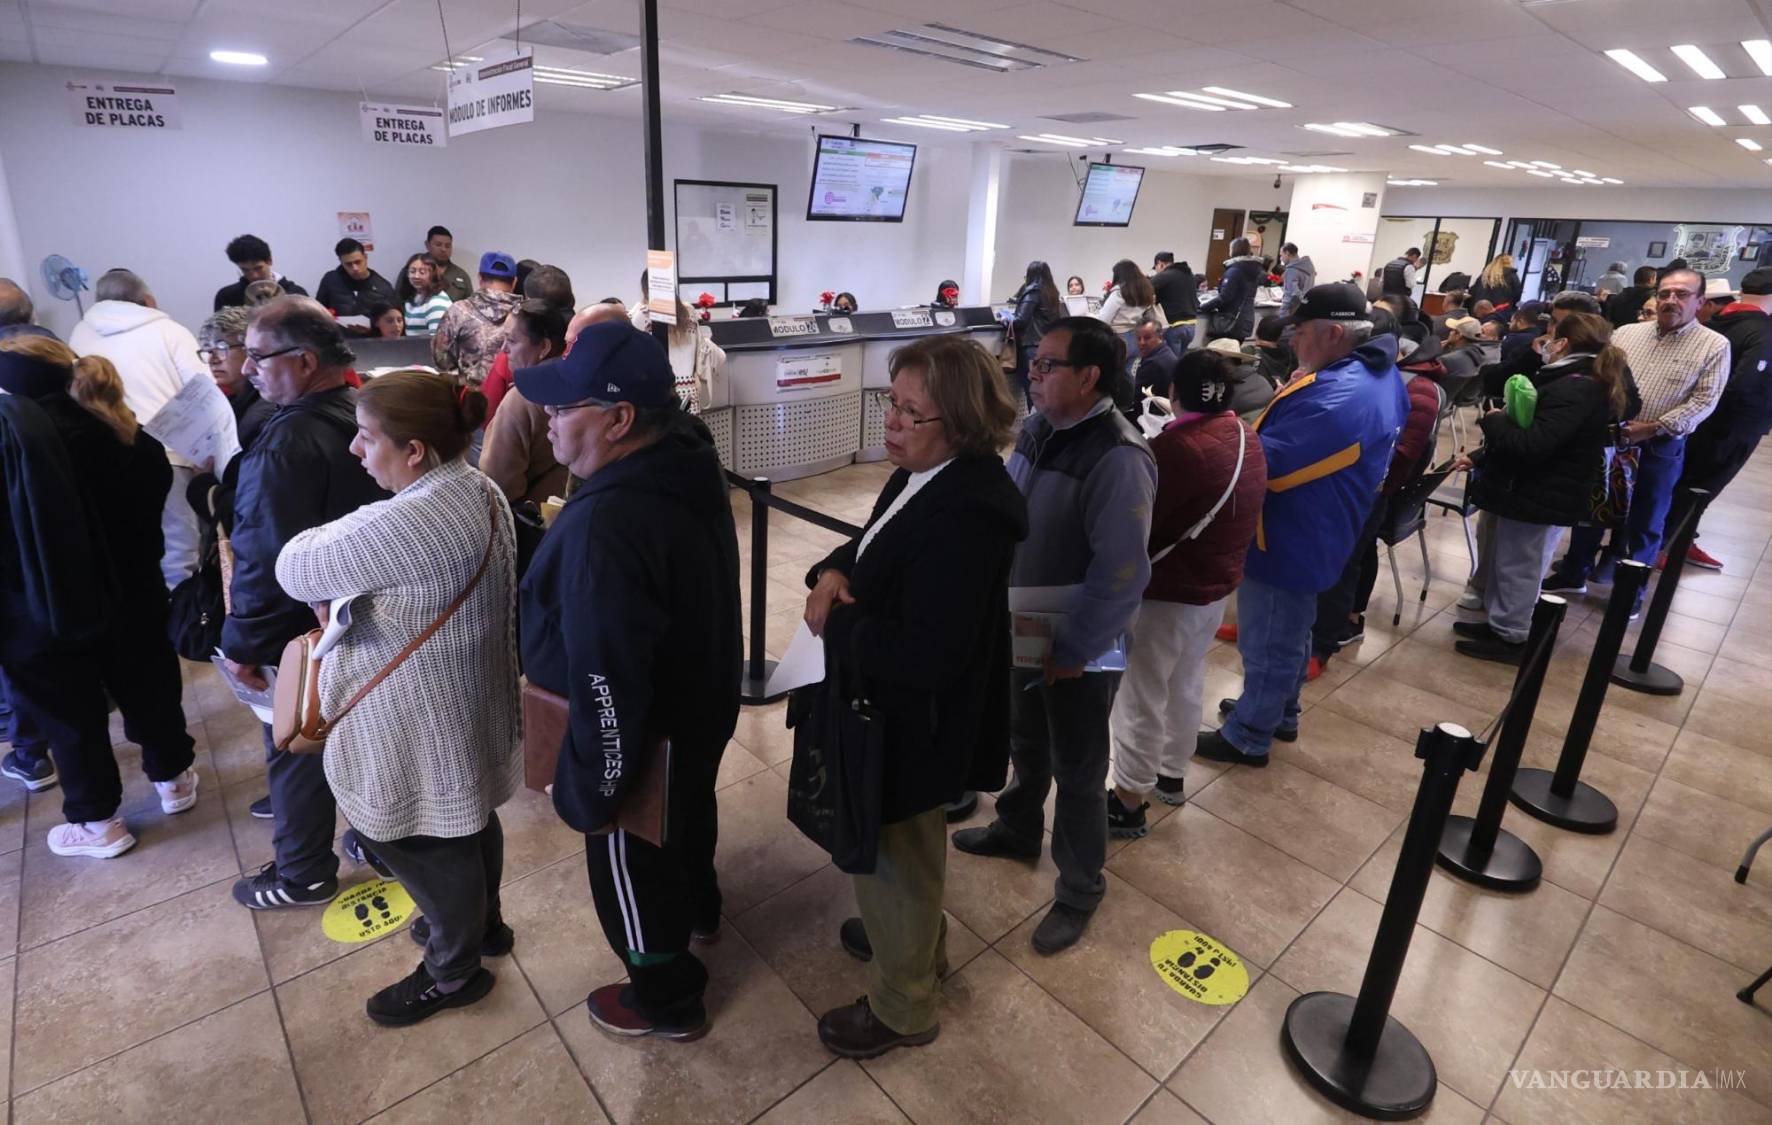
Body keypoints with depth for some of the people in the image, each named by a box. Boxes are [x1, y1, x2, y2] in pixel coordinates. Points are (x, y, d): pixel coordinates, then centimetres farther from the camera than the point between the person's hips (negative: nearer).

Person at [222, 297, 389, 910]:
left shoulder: (288, 443, -27)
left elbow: (267, 558, -25)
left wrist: (242, 642, -13)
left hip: (301, 635, -8)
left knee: (297, 753, 10)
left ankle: (304, 877, 28)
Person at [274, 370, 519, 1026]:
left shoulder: (405, 523, -32)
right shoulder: (480, 491, -1)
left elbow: (294, 569, -17)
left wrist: (329, 537, 2)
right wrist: (347, 576, -2)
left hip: (425, 726, -9)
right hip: (473, 708, 9)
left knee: (424, 845, 13)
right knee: (470, 823, 27)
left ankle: (454, 972, 35)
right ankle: (481, 923, 50)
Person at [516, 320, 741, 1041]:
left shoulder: (605, 527, -39)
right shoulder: (687, 455, -10)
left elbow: (607, 689, -32)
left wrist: (586, 790, -20)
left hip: (644, 739, -8)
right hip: (702, 703, 9)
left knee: (631, 869, 19)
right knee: (689, 815, 34)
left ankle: (667, 1001, 46)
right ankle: (698, 909, 65)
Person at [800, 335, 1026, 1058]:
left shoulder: (962, 517, -33)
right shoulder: (924, 475, -3)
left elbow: (924, 655, -34)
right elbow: (880, 545, 11)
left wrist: (835, 625, -20)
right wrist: (834, 571, -10)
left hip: (912, 723, -9)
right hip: (895, 708, 9)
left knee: (890, 856, 14)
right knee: (910, 845, 30)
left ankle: (902, 1009, 40)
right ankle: (916, 941, 58)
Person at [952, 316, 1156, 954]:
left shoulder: (1118, 459, -26)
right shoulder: (1039, 427, -1)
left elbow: (1121, 574, -27)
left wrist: (1072, 650, -20)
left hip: (1078, 648, -7)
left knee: (1076, 770, 11)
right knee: (1025, 742, 26)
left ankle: (1079, 888, 32)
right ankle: (1017, 830, 51)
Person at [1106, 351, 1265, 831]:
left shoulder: (1177, 446, -26)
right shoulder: (1248, 438, 2)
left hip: (1166, 594, -9)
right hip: (1216, 586, 9)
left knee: (1139, 700, 5)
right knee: (1186, 687, 23)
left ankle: (1129, 802, 17)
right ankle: (1172, 775, 41)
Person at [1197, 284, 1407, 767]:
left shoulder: (1339, 399, -31)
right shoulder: (1377, 373, 3)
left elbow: (1263, 464, -31)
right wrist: (1286, 401, -2)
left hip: (1288, 542, -10)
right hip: (1310, 535, 10)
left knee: (1267, 644, 7)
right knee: (1289, 634, 25)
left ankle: (1247, 737, 24)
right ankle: (1279, 713, 44)